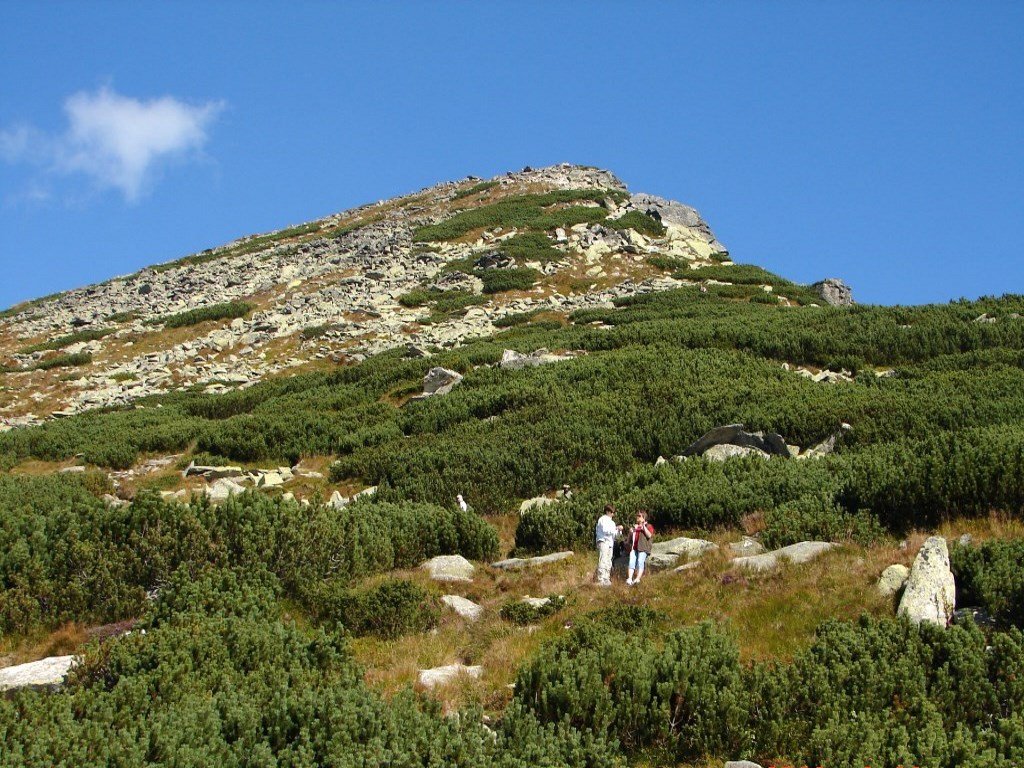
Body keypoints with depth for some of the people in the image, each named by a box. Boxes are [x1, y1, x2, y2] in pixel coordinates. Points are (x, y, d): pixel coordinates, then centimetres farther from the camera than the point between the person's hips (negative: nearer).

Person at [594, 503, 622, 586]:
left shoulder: (611, 521, 24)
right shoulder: (603, 519, -4)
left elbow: (614, 534, 25)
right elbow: (605, 530, -20)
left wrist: (619, 530, 7)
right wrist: (616, 528, -18)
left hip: (610, 544, 10)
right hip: (603, 543, -10)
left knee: (608, 563, 9)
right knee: (602, 562, -14)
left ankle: (606, 580, 12)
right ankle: (601, 581, -17)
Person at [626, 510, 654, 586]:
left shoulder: (648, 526, 11)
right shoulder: (635, 526, 28)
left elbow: (649, 535, -7)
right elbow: (630, 538, 32)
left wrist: (644, 527, -11)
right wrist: (631, 532, 11)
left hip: (643, 548, -5)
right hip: (634, 548, 5)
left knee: (640, 562, -19)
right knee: (631, 562, -12)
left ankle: (638, 579, -27)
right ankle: (629, 579, -22)